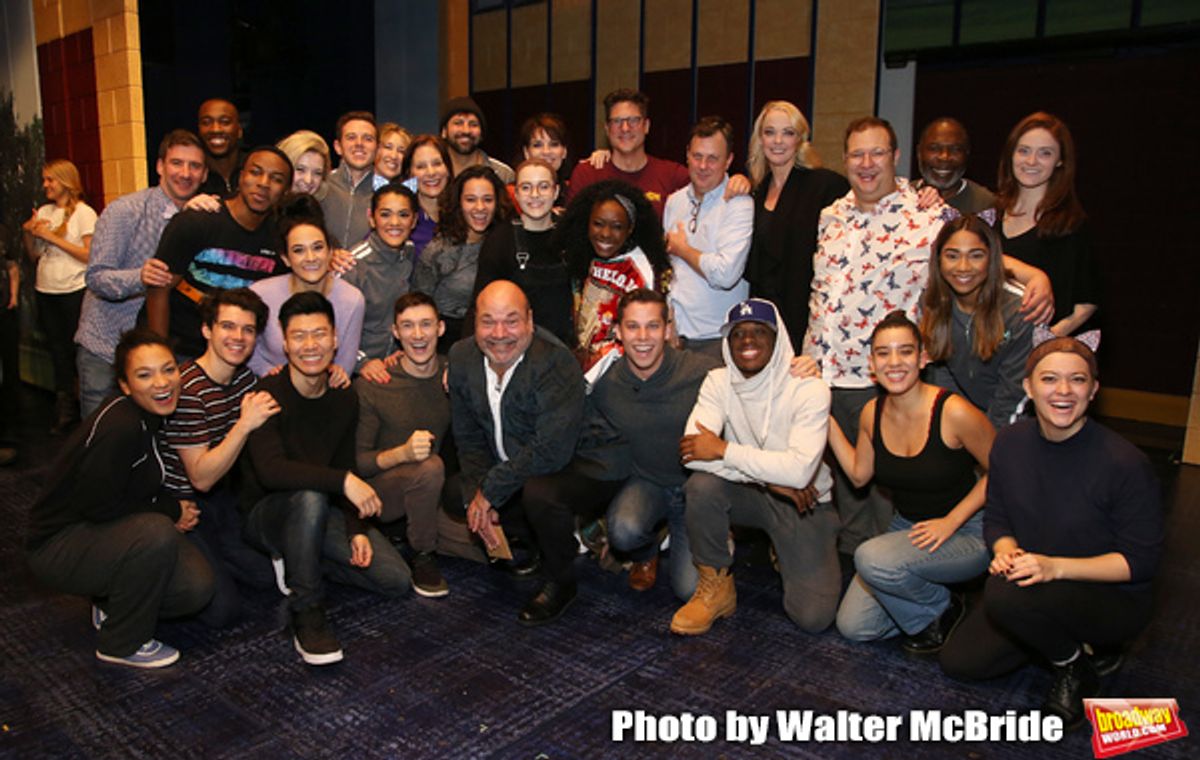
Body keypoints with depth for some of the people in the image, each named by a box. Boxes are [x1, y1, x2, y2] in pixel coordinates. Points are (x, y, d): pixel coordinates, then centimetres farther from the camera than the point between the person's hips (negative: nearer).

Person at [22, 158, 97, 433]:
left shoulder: (83, 212, -5)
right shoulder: (44, 212, 11)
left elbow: (90, 255, -14)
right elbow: (34, 255, 16)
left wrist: (52, 237, -14)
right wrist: (28, 232, -1)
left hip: (74, 291, -6)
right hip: (46, 291, 6)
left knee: (77, 348, 0)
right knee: (58, 348, 12)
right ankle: (65, 407, 23)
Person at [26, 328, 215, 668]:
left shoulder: (152, 416, -2)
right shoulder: (118, 428, -29)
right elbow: (97, 507, -25)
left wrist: (172, 507, -5)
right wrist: (170, 511, -14)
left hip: (104, 532, 8)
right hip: (59, 545, -7)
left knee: (197, 587, -11)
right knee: (157, 532, -34)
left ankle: (111, 604, 17)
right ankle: (121, 644, -13)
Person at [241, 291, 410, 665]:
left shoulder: (345, 399, 0)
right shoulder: (268, 394, -19)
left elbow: (345, 469, 5)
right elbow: (270, 470, -33)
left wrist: (357, 531, -8)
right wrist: (344, 480, -40)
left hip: (322, 513, 6)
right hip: (267, 512, -5)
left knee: (396, 579, -8)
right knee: (310, 497, -40)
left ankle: (297, 561, 12)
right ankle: (306, 613, -24)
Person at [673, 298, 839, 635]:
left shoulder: (809, 389, -18)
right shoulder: (718, 382, -8)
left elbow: (800, 470, -30)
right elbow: (693, 452, -22)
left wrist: (723, 450, -27)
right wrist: (769, 476, -26)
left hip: (803, 505, -2)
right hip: (747, 493, 2)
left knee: (813, 617, -15)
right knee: (702, 484, -31)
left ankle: (783, 553, 20)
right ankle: (716, 588, -9)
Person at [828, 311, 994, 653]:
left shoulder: (954, 412, -22)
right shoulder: (872, 413, -4)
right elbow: (859, 474, 7)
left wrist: (951, 521, -17)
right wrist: (826, 419, 0)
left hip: (967, 533, -6)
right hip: (908, 528, 6)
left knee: (872, 559, -32)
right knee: (853, 626, -2)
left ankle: (941, 611, -1)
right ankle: (929, 591, 21)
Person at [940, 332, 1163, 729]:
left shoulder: (1125, 463, -23)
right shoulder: (1011, 442, -7)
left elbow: (1141, 561, -17)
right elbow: (997, 518, 4)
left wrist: (1056, 567, -30)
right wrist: (1006, 550, -20)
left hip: (1115, 599, -6)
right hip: (1039, 590, 6)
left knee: (1004, 594, -34)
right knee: (958, 662, -2)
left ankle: (1077, 666, -1)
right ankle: (1069, 638, 18)